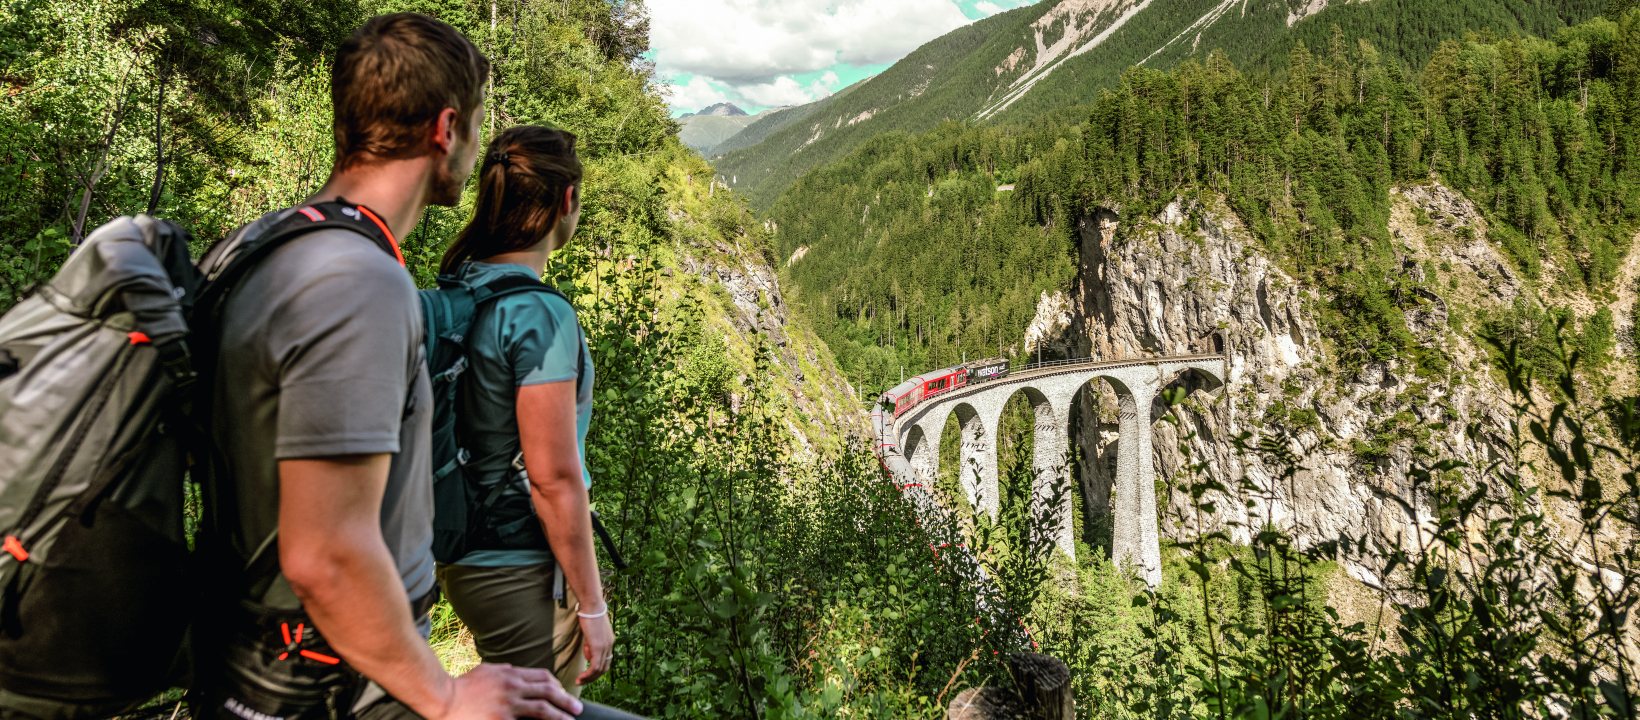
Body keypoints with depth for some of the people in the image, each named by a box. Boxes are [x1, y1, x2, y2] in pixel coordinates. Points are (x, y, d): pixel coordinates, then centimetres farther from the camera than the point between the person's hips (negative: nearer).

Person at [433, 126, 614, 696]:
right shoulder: (539, 313, -22)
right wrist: (591, 606, -13)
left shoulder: (457, 287, 3)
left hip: (467, 557, 8)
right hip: (521, 571, -8)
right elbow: (554, 478, -23)